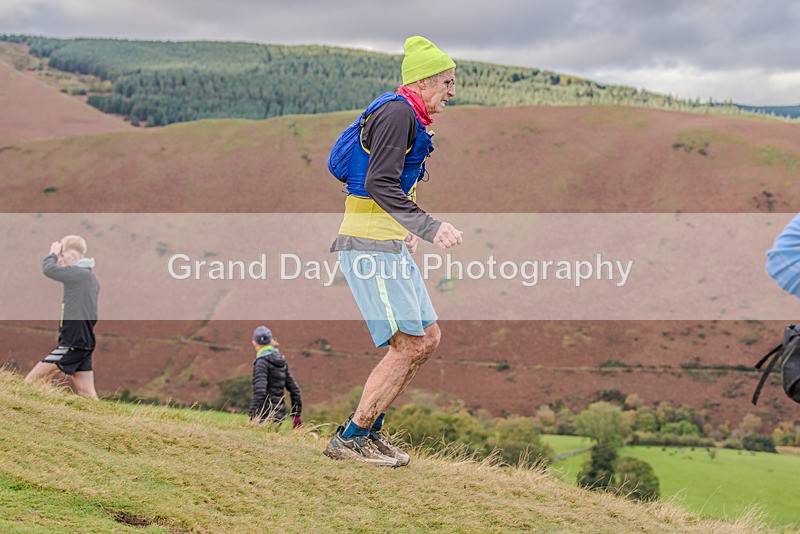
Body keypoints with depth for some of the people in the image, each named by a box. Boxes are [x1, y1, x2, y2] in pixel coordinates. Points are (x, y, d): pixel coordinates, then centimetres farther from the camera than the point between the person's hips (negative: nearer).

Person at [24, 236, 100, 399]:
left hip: (73, 344, -9)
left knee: (31, 380, -6)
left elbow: (48, 268, -15)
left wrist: (53, 253, 2)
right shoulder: (91, 278, 16)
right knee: (87, 394, 6)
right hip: (84, 344, 9)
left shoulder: (79, 273, -13)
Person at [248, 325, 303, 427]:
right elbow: (294, 389, 16)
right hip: (279, 414, 8)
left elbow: (259, 391, -21)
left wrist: (253, 416, -24)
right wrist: (296, 415, 21)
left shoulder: (262, 361, -9)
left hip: (265, 415, -8)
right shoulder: (281, 360, 13)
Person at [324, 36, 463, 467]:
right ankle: (349, 439, -4)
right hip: (370, 248, -11)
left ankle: (370, 430, 17)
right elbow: (380, 185, -23)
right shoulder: (398, 112, -12)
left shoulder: (407, 116, 20)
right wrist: (428, 228, -27)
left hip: (390, 248, 11)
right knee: (409, 344, -12)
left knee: (428, 338, 11)